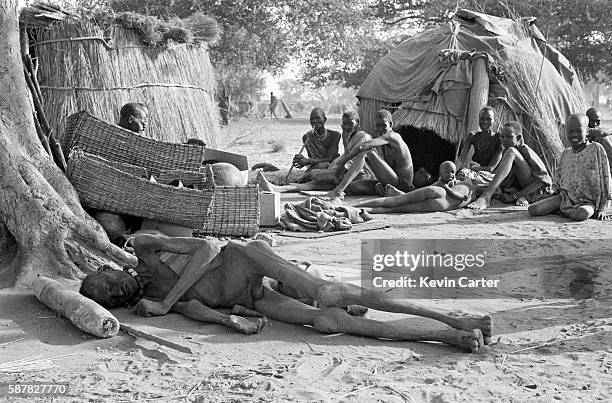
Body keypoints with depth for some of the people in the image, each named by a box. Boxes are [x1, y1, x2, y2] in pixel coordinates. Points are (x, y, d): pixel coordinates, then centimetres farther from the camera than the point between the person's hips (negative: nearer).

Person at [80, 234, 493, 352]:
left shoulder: (144, 248, -2)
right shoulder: (144, 301, 7)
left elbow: (208, 248, -11)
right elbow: (197, 309, -5)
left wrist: (165, 303, -13)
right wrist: (233, 320, -26)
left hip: (243, 259, -2)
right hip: (247, 301, 3)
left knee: (327, 294, -24)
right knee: (325, 321, -18)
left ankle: (449, 316, -18)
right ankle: (451, 336, -22)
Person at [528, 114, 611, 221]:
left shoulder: (596, 149, -4)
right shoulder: (566, 153, 12)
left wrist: (601, 209, -8)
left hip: (587, 202, -4)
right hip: (565, 197, 4)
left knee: (582, 214, -41)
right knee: (532, 209, -18)